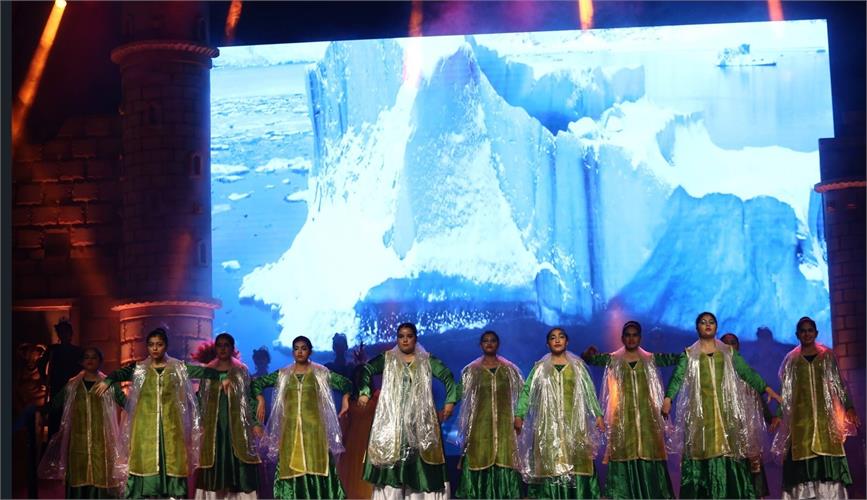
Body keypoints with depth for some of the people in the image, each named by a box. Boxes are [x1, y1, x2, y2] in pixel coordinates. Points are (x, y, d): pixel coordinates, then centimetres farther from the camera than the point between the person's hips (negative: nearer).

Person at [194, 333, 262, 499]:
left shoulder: (241, 371, 6)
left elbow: (248, 398, 5)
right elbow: (201, 400, 12)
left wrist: (254, 423, -3)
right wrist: (200, 424, 4)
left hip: (237, 426, -1)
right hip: (213, 426, 1)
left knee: (236, 463, -7)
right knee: (215, 464, -3)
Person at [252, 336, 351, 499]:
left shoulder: (320, 373, 6)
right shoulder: (283, 374, 9)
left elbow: (346, 383, 8)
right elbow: (258, 383, 15)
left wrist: (345, 399, -7)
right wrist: (261, 401, 1)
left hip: (313, 427, -2)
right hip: (290, 428, 2)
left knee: (315, 467, -8)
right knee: (291, 468, -2)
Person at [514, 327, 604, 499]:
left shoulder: (578, 366, 12)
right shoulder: (540, 367, 10)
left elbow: (589, 392, 10)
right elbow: (526, 391, 7)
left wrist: (598, 414, 0)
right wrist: (519, 415, -4)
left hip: (573, 422, 0)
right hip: (549, 423, 0)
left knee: (575, 462, -6)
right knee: (550, 463, -5)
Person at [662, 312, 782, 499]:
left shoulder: (728, 352, 15)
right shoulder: (689, 354, 10)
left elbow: (747, 372, 11)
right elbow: (678, 377, -1)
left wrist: (767, 389, 0)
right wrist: (668, 398, -18)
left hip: (725, 408, 1)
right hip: (701, 409, -1)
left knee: (727, 447, -7)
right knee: (702, 448, -8)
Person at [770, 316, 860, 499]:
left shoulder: (828, 356, 10)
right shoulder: (791, 359, 10)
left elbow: (838, 384, 8)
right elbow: (786, 390, 10)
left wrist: (849, 407, -1)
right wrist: (779, 415, 3)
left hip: (825, 414, 0)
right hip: (801, 416, 0)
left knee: (827, 454, -6)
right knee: (803, 455, -6)